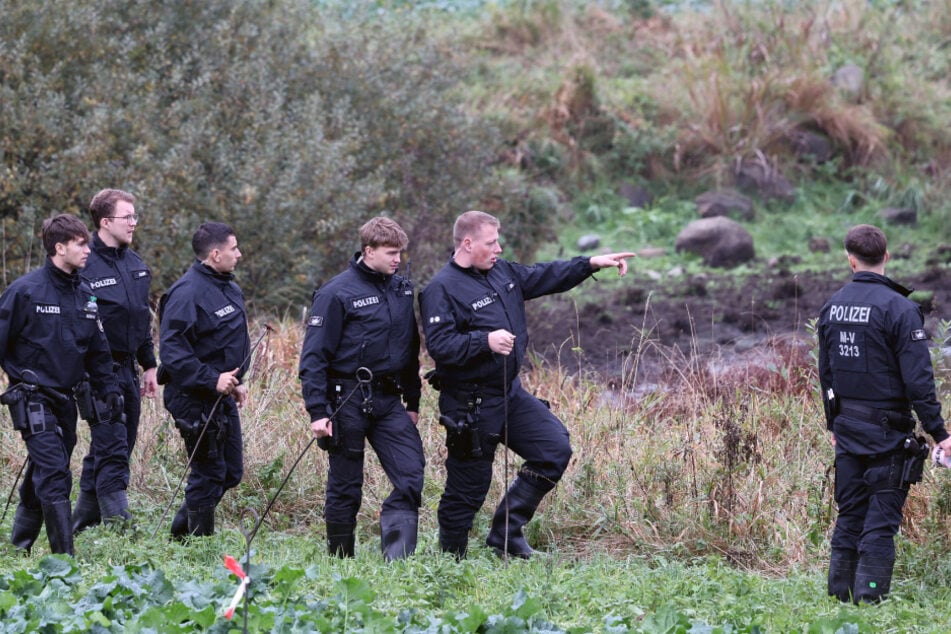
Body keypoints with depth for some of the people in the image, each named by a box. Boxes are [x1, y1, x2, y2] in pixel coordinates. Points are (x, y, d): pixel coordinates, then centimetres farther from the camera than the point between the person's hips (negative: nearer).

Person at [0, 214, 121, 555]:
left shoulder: (85, 295, 9)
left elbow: (98, 351, 17)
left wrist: (109, 391, 9)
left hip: (65, 398, 7)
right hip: (32, 397, -7)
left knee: (41, 477, 14)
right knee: (54, 477, -14)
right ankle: (64, 555, -15)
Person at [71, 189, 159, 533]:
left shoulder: (135, 264, 13)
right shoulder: (84, 266, -12)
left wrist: (149, 365, 20)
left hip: (127, 369, 8)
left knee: (111, 450, 12)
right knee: (112, 453, -12)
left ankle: (83, 523, 21)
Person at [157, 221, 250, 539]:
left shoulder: (228, 289, 12)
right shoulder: (188, 292, -19)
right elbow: (171, 349, -26)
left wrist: (235, 382, 17)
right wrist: (211, 380, -28)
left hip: (223, 398, 10)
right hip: (195, 400, -10)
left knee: (230, 473, 15)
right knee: (209, 474, -3)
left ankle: (181, 531, 27)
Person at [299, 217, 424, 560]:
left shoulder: (402, 290, 9)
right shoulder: (338, 293, -10)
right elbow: (314, 356, -11)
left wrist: (412, 402, 17)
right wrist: (317, 411, -17)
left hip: (389, 400, 5)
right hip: (349, 400, -5)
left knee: (411, 475, -10)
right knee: (346, 487, 4)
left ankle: (397, 557, -10)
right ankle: (340, 560, 17)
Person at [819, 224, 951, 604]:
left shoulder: (832, 307, 6)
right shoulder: (899, 308, -15)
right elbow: (918, 378, -16)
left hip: (847, 429, 6)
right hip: (888, 430, -6)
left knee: (849, 515, 13)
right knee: (881, 519, -3)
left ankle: (839, 597, 15)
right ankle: (869, 600, -5)